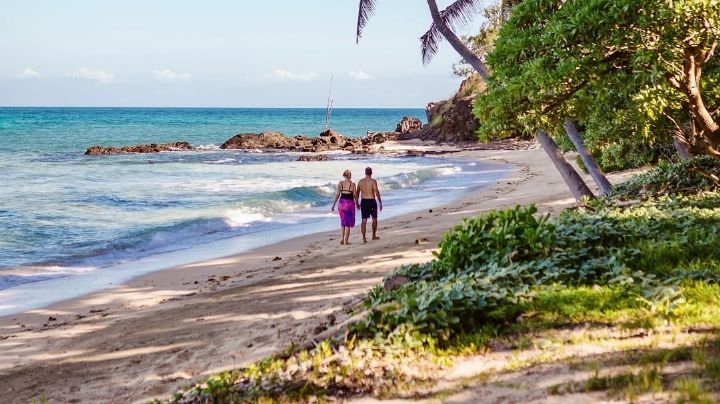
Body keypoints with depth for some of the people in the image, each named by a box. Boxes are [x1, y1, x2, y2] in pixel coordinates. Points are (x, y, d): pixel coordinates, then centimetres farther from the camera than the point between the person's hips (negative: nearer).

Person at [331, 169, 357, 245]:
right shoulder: (352, 184, -5)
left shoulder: (340, 183, -1)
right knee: (348, 223, 5)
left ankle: (342, 238, 9)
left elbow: (337, 195, -2)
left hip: (342, 203, 2)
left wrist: (333, 205, 4)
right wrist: (357, 204, 15)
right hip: (350, 203, -2)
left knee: (343, 222, 18)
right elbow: (355, 195, -2)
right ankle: (346, 240, 4)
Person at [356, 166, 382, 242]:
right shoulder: (373, 181, -10)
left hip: (363, 201, 3)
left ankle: (363, 237, -8)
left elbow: (357, 193, 10)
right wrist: (380, 203, -9)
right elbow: (376, 192, -15)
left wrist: (357, 203, 21)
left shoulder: (360, 181, 5)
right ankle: (374, 236, 24)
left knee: (364, 220, 2)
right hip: (371, 201, -3)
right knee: (374, 218, 16)